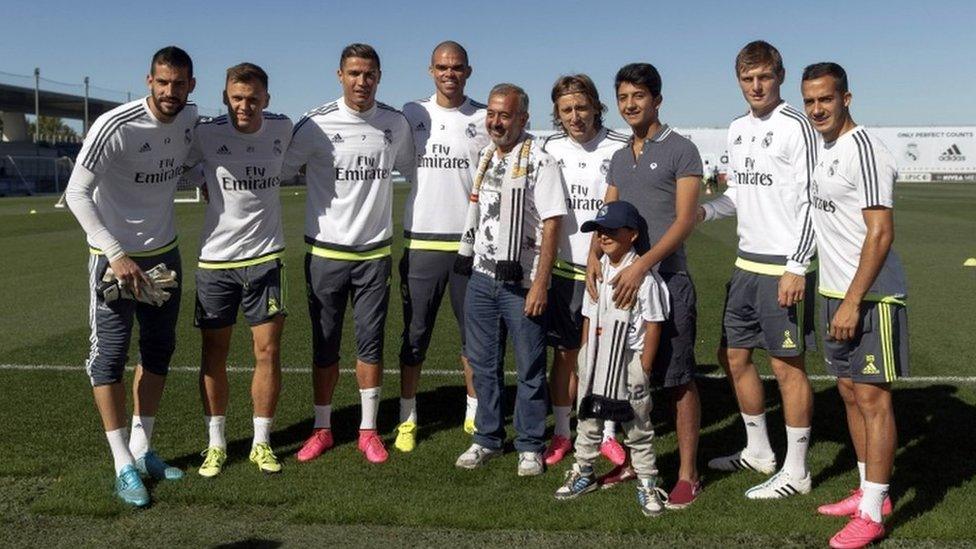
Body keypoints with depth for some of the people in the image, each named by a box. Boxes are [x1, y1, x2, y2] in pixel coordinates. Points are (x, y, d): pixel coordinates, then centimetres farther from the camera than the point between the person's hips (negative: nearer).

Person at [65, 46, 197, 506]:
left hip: (164, 253, 7)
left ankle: (142, 450, 26)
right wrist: (116, 255, -25)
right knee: (110, 356, -5)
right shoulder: (115, 126, -22)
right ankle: (124, 468, 3)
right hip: (114, 256, -7)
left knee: (158, 352, 12)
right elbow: (76, 192, -20)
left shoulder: (190, 119, -2)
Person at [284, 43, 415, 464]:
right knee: (325, 346, 8)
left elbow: (412, 171, 19)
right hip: (325, 251, -2)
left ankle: (368, 430, 19)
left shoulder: (396, 124, 4)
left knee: (371, 343, 6)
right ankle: (322, 429, 22)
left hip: (375, 251, 2)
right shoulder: (316, 124, -8)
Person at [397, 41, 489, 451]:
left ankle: (475, 415, 22)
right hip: (422, 240, 0)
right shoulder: (411, 114, 6)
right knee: (414, 335, 5)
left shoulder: (485, 118, 4)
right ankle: (407, 419, 17)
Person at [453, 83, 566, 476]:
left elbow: (551, 225, -14)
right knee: (483, 363, 13)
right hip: (481, 277, 7)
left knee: (530, 368, 2)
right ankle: (487, 439, 26)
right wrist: (468, 260, 16)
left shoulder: (539, 161, -10)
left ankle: (530, 446, 15)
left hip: (522, 282, -6)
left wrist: (540, 283, -19)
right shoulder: (484, 157, 11)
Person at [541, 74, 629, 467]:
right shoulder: (549, 149, 4)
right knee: (565, 353, 9)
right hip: (564, 269, 2)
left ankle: (607, 434, 19)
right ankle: (561, 433, 20)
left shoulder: (621, 149, -5)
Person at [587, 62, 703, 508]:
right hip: (623, 280, 6)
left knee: (678, 380, 0)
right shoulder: (619, 158, 17)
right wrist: (594, 257, -6)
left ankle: (688, 474, 9)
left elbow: (684, 220, -12)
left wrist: (641, 265, -22)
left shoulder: (680, 151, -4)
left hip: (666, 279, -6)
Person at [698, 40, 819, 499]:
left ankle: (796, 472, 12)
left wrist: (796, 267, -20)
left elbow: (808, 202, -15)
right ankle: (758, 451, 31)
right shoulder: (737, 130, 13)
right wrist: (705, 209, 1)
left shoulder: (795, 127, -11)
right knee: (733, 356, 14)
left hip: (784, 267, -8)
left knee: (787, 365, -1)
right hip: (747, 262, 9)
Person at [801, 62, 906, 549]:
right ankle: (870, 493, 26)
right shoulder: (823, 150, 13)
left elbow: (881, 233, -21)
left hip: (870, 296, -9)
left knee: (872, 396, -3)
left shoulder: (864, 150, -15)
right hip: (835, 291, 9)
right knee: (849, 392, 14)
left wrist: (853, 302, -22)